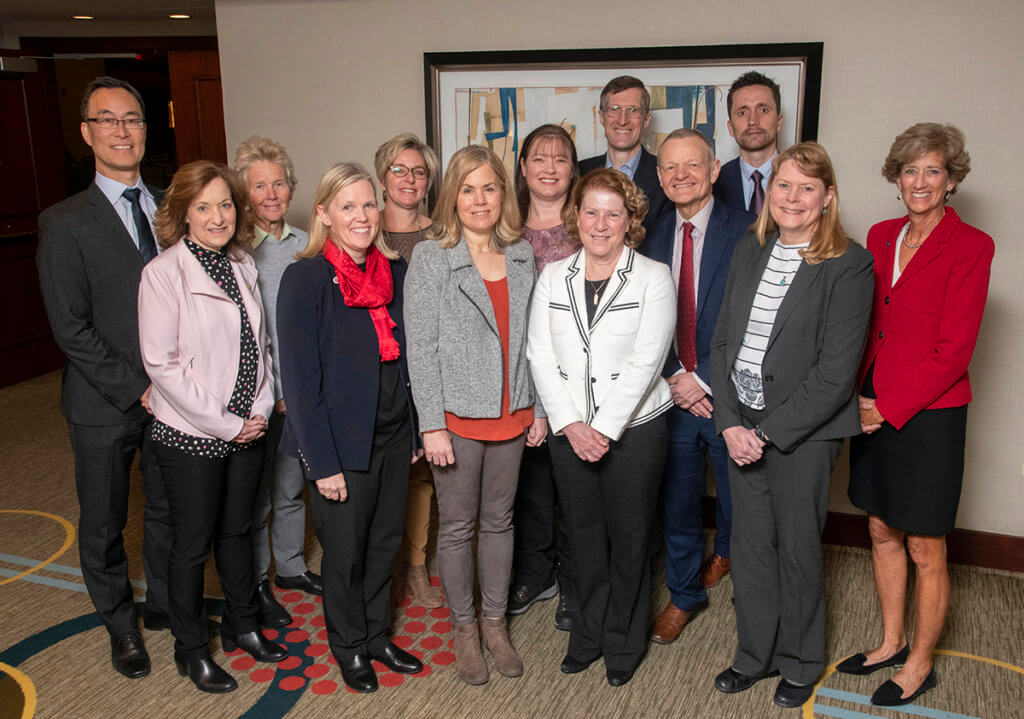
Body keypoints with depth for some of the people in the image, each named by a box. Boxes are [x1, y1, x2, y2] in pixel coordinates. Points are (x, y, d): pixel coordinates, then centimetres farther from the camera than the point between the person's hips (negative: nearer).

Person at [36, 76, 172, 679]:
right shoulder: (66, 223, -9)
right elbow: (72, 329, -12)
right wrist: (137, 390, -15)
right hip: (106, 405, -3)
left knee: (171, 513, 18)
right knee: (103, 526, 13)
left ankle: (167, 604, 40)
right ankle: (122, 625, 34)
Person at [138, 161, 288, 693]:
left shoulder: (242, 267, 5)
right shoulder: (163, 273, -14)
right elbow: (161, 365, -16)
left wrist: (260, 408, -1)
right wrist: (225, 423, -15)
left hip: (246, 430, 5)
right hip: (190, 436, -5)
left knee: (238, 529, 19)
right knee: (193, 543, 9)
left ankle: (241, 625, 38)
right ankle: (191, 649, 27)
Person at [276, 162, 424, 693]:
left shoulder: (395, 273, 3)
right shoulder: (306, 278, -14)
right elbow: (300, 378, -15)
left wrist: (414, 430, 9)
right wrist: (323, 463, -17)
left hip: (393, 436, 5)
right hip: (342, 444, -5)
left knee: (386, 541, 17)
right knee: (345, 553, 11)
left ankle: (376, 634, 38)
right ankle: (349, 647, 34)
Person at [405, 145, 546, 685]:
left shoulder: (521, 257, 6)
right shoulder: (430, 259, -7)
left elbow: (531, 339, 10)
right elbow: (421, 347, -10)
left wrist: (539, 408, 8)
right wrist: (432, 425, -13)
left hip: (511, 415, 4)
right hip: (457, 416, -4)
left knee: (499, 520, 15)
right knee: (456, 526, 9)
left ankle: (495, 623, 31)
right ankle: (464, 628, 27)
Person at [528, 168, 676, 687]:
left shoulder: (653, 277, -4)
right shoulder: (553, 278, 6)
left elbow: (645, 361, -12)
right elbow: (541, 356, 0)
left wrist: (605, 429, -17)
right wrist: (571, 426, -10)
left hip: (635, 428, -3)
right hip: (568, 430, 3)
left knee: (629, 536, 7)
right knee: (583, 533, 13)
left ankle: (624, 643, 28)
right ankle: (588, 632, 33)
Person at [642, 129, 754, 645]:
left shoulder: (745, 233, -9)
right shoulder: (653, 239, 6)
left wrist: (703, 378, -14)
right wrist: (672, 379, -6)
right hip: (671, 392, 4)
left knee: (737, 500, 13)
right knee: (677, 501, 13)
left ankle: (726, 554, 44)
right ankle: (684, 595, 33)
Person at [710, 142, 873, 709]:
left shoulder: (848, 264, -11)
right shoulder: (749, 252, 6)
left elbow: (836, 371, -15)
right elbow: (722, 340, 6)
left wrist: (768, 432, -15)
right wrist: (730, 423, -5)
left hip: (805, 431, -4)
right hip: (741, 427, 5)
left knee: (797, 549, 10)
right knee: (750, 545, 14)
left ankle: (799, 663, 32)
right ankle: (755, 654, 33)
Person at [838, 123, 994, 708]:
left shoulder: (970, 246, -11)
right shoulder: (881, 237, 8)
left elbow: (953, 350, -15)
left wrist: (890, 407, -15)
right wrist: (858, 397, -1)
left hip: (929, 415, -6)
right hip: (873, 411, 6)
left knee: (926, 551, 7)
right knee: (883, 533, 17)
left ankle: (920, 666, 25)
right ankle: (892, 643, 35)